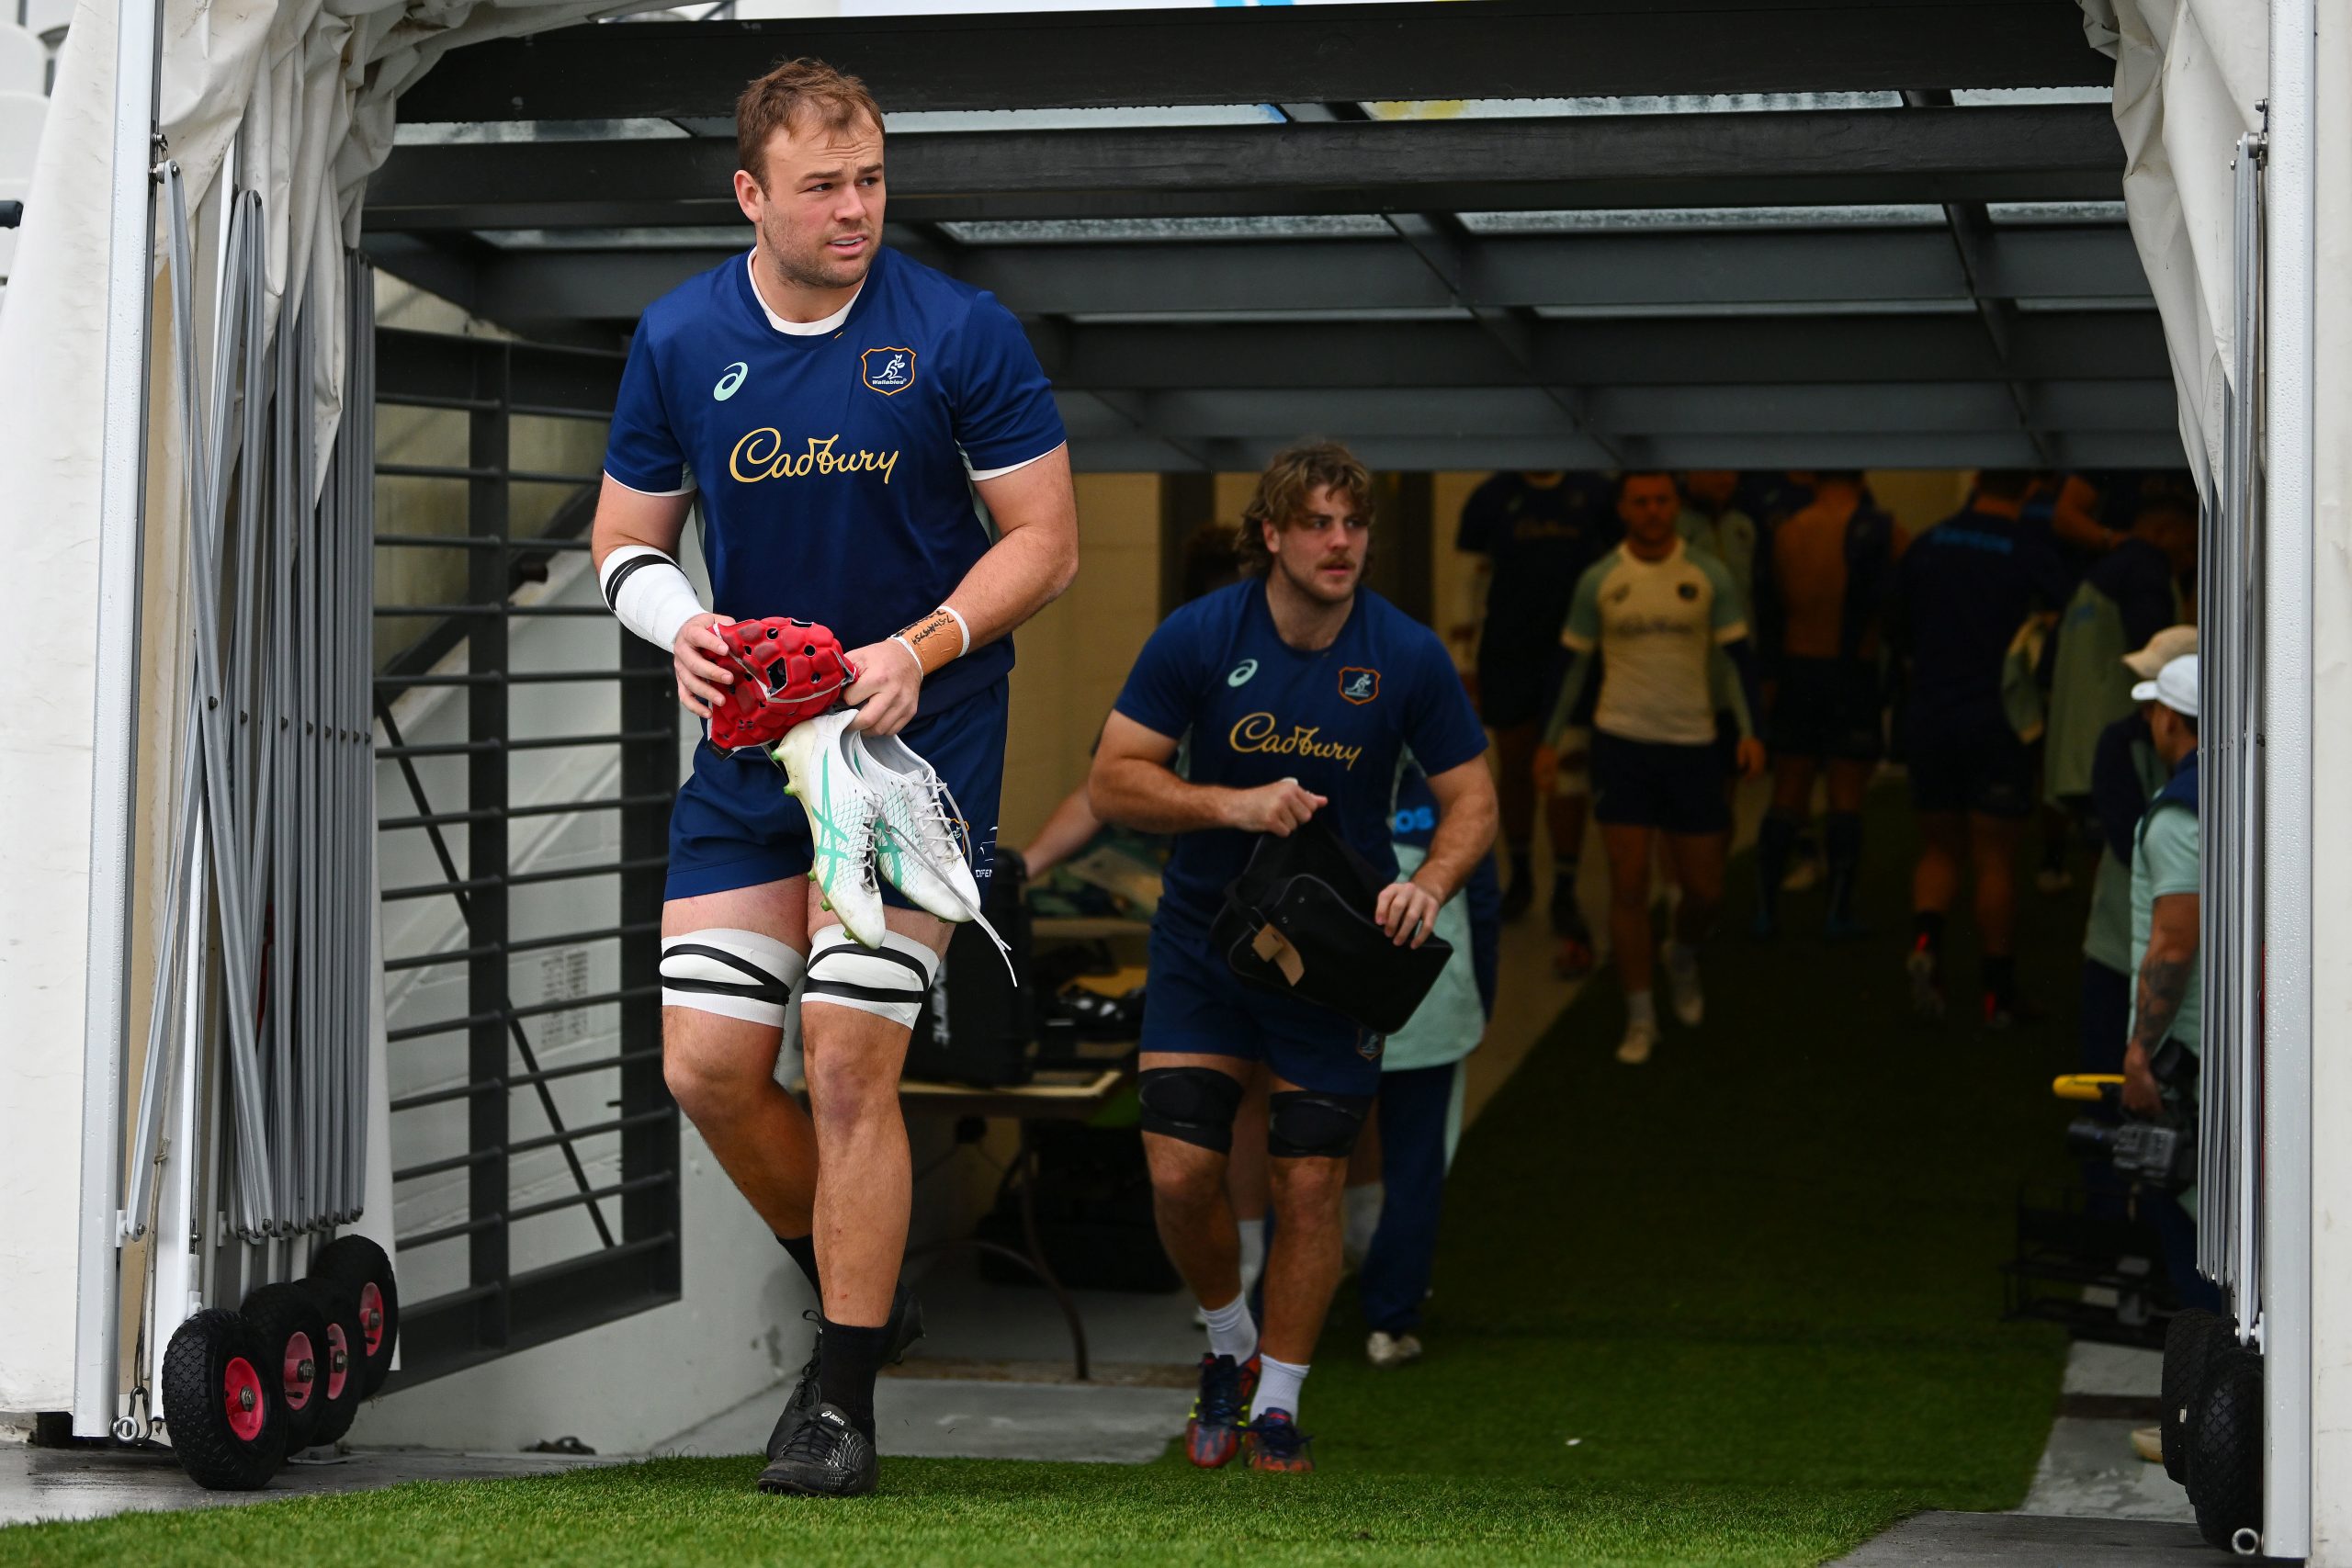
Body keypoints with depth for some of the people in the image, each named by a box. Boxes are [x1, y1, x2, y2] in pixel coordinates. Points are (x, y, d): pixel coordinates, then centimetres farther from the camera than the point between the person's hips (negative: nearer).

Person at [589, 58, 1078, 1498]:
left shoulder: (960, 331, -9)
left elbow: (1046, 540, -5)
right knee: (707, 1065, 1)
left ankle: (843, 1398, 3)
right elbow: (626, 540, 10)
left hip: (918, 736, -4)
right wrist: (680, 624, -12)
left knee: (850, 1059, -10)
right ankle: (860, 1292, 26)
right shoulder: (679, 340, 1)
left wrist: (921, 651, -19)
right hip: (749, 743, 4)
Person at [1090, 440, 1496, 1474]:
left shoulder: (1407, 655, -9)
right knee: (1180, 1175, -6)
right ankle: (1229, 1340, 24)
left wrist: (1429, 885, -22)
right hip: (1204, 933, 0)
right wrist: (1235, 804, -23)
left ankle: (1277, 1402, 18)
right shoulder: (1198, 636, -10)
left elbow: (1472, 801, -2)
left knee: (1309, 1184, -1)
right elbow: (1115, 778, -8)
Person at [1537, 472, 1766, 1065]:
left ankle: (1682, 957, 38)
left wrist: (1750, 731, -8)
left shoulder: (1709, 576, 0)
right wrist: (1551, 740, 8)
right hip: (1621, 743, -1)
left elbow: (1738, 656, 3)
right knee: (1628, 885, -5)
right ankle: (1639, 1018, 6)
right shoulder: (1600, 581, 1)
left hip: (1692, 745, 1)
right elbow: (1574, 662, 9)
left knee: (1705, 891, 4)